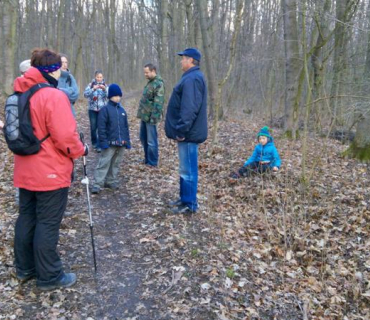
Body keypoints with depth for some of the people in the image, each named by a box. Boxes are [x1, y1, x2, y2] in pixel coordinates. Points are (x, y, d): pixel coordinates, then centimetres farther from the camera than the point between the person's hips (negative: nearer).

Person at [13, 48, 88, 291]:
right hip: (51, 173, -8)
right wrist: (81, 150, -5)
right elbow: (65, 137, -23)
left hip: (26, 171, 8)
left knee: (27, 219, 17)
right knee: (47, 224, 1)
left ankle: (25, 268, 31)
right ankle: (49, 276, 14)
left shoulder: (20, 95, 7)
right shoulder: (54, 96, -19)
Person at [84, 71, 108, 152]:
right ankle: (94, 143, 23)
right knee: (93, 127, 5)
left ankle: (99, 144, -3)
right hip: (92, 109, 0)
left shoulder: (105, 86, 5)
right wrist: (93, 89, -26)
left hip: (102, 109, 0)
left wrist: (104, 89, -26)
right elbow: (85, 94, -11)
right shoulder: (91, 85, 2)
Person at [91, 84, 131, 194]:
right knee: (104, 163, -6)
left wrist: (127, 141, 10)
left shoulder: (122, 110, 11)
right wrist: (103, 142, -17)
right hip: (110, 143, -6)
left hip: (121, 143, 6)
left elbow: (126, 127, 15)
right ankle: (97, 184, -4)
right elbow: (101, 127, -10)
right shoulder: (105, 109, -6)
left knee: (116, 164, 13)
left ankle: (111, 181, 25)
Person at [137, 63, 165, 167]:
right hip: (144, 115, 10)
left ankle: (152, 162, 9)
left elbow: (158, 103, -22)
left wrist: (154, 117, -25)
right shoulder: (150, 82, 14)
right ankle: (147, 158, 31)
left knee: (151, 141, -1)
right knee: (143, 138, 18)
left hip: (150, 117, -10)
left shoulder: (158, 84, -16)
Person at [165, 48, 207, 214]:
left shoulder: (192, 78, -18)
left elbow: (189, 109, -26)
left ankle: (190, 204, 8)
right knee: (186, 168, 18)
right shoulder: (192, 77, 17)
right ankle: (185, 198, 29)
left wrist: (181, 130, -24)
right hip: (187, 132, 11)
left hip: (188, 133, -11)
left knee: (188, 169, -2)